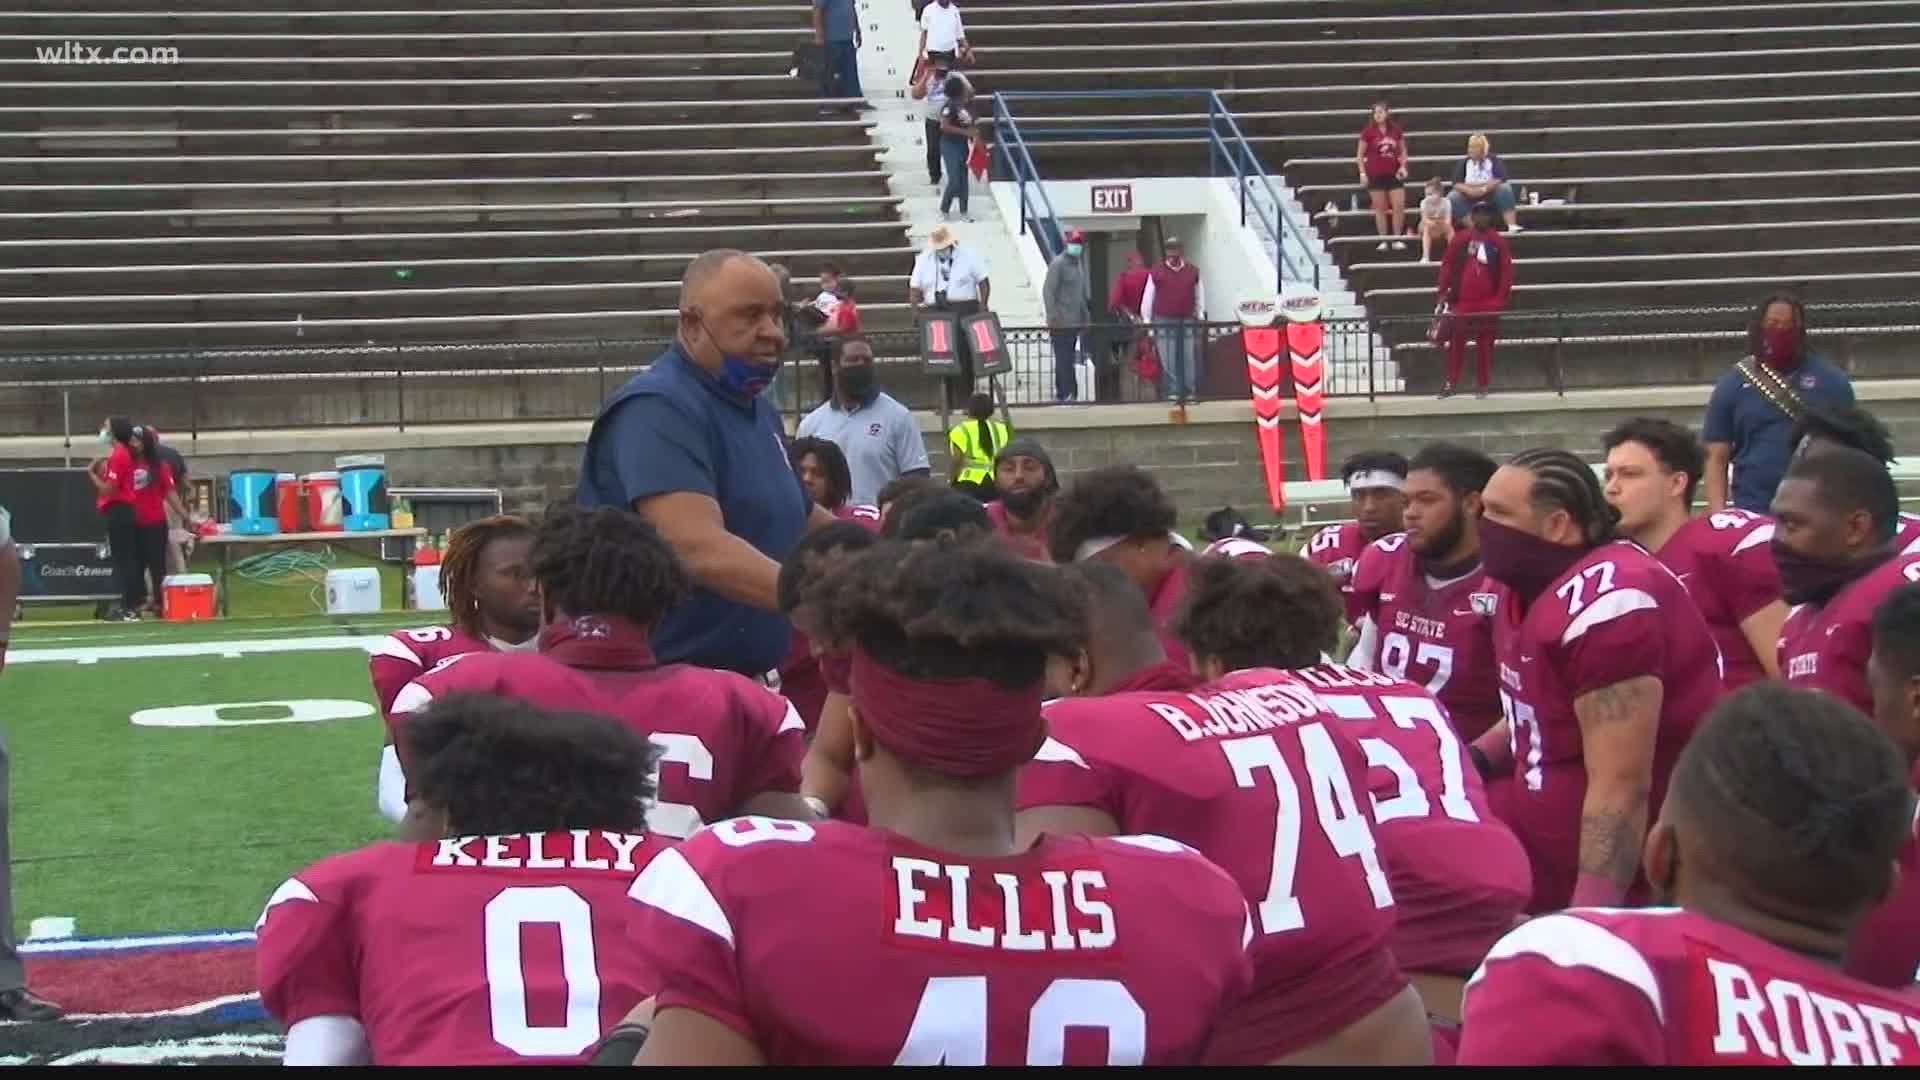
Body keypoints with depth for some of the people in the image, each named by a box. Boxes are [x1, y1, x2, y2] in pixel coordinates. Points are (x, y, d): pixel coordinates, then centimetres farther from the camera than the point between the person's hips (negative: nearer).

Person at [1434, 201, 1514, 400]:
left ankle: (1483, 385, 11)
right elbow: (1447, 265, 5)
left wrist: (1500, 299, -8)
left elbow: (1506, 272, -1)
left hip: (1487, 303, -1)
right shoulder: (1460, 239, 4)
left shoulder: (1499, 242, 0)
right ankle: (1451, 383, 8)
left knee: (1485, 346, 5)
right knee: (1456, 343, 2)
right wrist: (1443, 292, -1)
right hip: (1461, 301, 1)